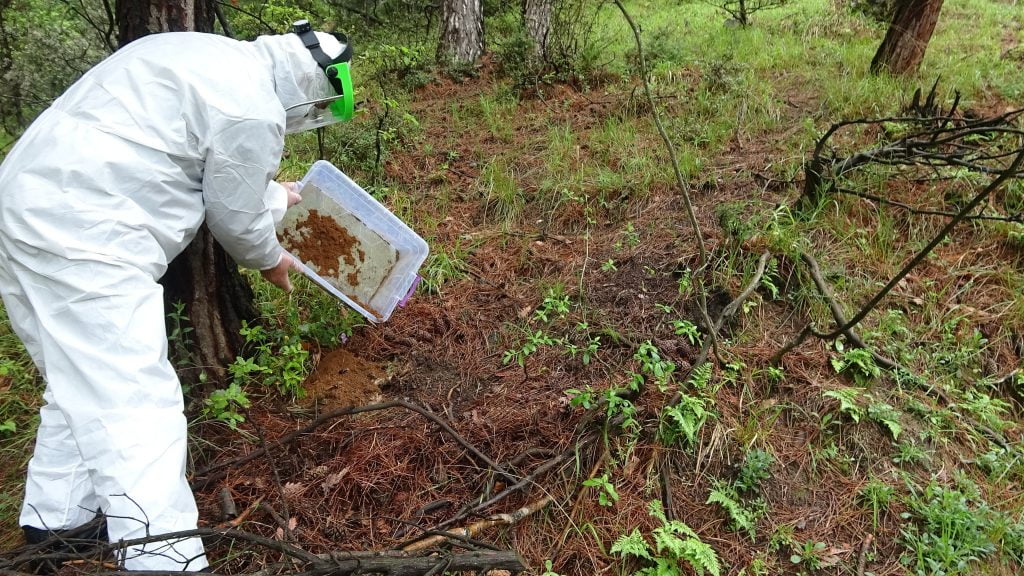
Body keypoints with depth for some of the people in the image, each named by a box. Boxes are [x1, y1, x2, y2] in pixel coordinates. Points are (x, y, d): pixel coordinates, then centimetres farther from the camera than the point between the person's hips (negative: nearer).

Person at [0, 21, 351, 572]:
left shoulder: (212, 58, 16)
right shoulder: (252, 109, -14)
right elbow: (236, 219, -3)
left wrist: (276, 196, 44)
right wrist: (270, 259, 18)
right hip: (81, 235, -11)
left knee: (83, 383, 21)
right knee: (137, 405, -9)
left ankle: (54, 521, 35)